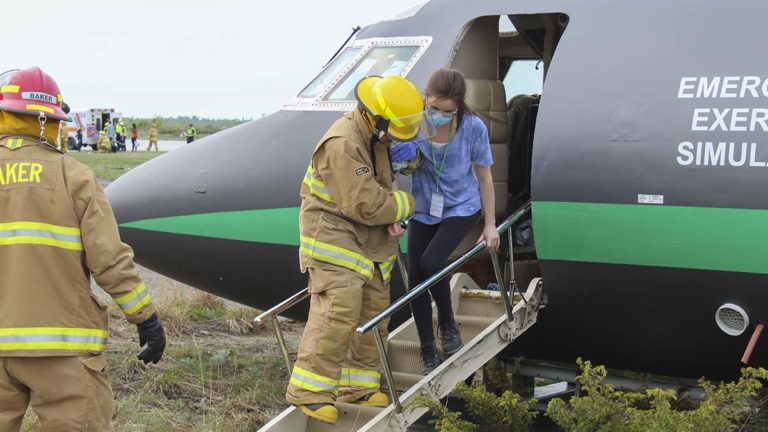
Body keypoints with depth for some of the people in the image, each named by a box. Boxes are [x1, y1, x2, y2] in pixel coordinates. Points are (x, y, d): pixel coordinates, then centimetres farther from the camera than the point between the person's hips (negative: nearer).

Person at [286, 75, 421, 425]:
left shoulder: (377, 138, 8)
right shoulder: (343, 145, -24)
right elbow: (366, 205, -28)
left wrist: (392, 216, 1)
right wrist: (404, 204, -10)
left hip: (370, 245, 10)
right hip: (335, 239, -10)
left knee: (373, 315, 10)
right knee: (337, 314, -18)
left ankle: (358, 386, 19)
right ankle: (308, 390, -12)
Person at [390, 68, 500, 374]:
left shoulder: (473, 128, -21)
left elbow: (484, 176, -8)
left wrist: (490, 224, -4)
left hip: (462, 207, -2)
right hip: (423, 209, 2)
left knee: (431, 262, -23)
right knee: (415, 279, 1)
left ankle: (447, 323, 5)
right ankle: (427, 352, 18)